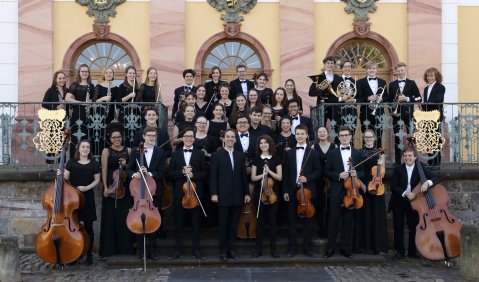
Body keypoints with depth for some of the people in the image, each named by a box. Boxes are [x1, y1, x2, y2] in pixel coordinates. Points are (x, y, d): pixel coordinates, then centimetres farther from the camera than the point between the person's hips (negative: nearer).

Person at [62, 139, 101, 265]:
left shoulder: (94, 164, 3)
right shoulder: (71, 162, 5)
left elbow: (97, 180, 5)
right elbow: (66, 178, 5)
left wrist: (87, 187, -10)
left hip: (87, 197, 0)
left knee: (88, 227, 2)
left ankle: (89, 254, 12)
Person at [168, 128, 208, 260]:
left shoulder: (200, 154, 6)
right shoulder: (176, 154, 9)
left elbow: (205, 173, 1)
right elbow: (170, 173, 2)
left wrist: (193, 175, -16)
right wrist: (182, 172, -13)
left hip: (195, 193, -1)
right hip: (179, 193, 1)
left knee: (195, 223, 5)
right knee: (178, 223, 5)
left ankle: (197, 249, 12)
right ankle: (178, 249, 13)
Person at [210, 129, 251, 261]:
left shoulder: (240, 156, 11)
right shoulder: (216, 155, 0)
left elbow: (243, 175, 11)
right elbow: (213, 176, -4)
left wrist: (246, 193, 7)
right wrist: (214, 193, -11)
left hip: (237, 196, 3)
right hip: (223, 196, -3)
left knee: (234, 224, 8)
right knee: (223, 224, 3)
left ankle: (232, 249, 16)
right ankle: (223, 250, 11)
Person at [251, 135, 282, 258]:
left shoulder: (276, 159, 4)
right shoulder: (256, 159, 7)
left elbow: (279, 177, 0)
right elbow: (253, 178, 3)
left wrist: (269, 171, -15)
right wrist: (262, 174, -15)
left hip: (273, 193, 0)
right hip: (260, 193, 1)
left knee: (272, 220, 2)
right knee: (260, 221, 3)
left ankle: (273, 249, 9)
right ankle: (258, 249, 9)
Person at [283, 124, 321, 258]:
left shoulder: (312, 153, 3)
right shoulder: (289, 153, 8)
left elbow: (318, 171, 2)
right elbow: (286, 173, 5)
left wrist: (307, 178, -15)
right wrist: (285, 191, -1)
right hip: (292, 191, 2)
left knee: (307, 220, 5)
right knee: (292, 220, 5)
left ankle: (307, 247, 14)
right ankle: (292, 247, 12)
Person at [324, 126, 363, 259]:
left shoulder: (357, 154, 8)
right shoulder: (332, 153, 4)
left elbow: (362, 172, 10)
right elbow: (327, 172, 2)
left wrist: (356, 173, -12)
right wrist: (338, 175, -14)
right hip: (336, 192, -1)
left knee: (348, 221, 7)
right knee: (333, 221, 1)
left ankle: (346, 248, 16)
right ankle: (330, 248, 8)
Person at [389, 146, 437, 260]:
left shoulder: (420, 168, -2)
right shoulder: (398, 169, -4)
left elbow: (434, 178, -8)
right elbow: (393, 187, -9)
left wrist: (427, 182, -30)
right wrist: (405, 193, -24)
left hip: (413, 201, 0)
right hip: (399, 202, 0)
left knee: (413, 227, 2)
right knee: (398, 227, 5)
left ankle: (412, 251, 18)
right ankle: (400, 251, 16)